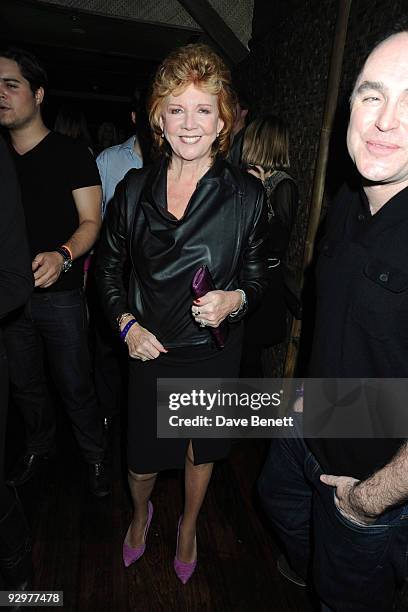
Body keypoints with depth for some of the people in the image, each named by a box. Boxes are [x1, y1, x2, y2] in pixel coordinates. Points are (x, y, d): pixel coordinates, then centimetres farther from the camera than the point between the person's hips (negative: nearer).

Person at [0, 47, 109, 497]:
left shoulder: (72, 155, -5)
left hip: (60, 295, -5)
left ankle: (94, 456, 29)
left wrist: (63, 255, -29)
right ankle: (39, 447, 43)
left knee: (75, 385, 5)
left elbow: (91, 222, -10)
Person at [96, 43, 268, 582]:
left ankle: (189, 526, 53)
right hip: (150, 349, 1)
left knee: (201, 449, 20)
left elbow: (257, 273, 0)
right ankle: (140, 513, 54)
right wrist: (127, 324, -7)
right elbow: (109, 264, 5)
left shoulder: (247, 194, -10)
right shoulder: (134, 188, -4)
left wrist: (235, 299, -21)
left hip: (214, 350, 0)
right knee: (142, 456, 16)